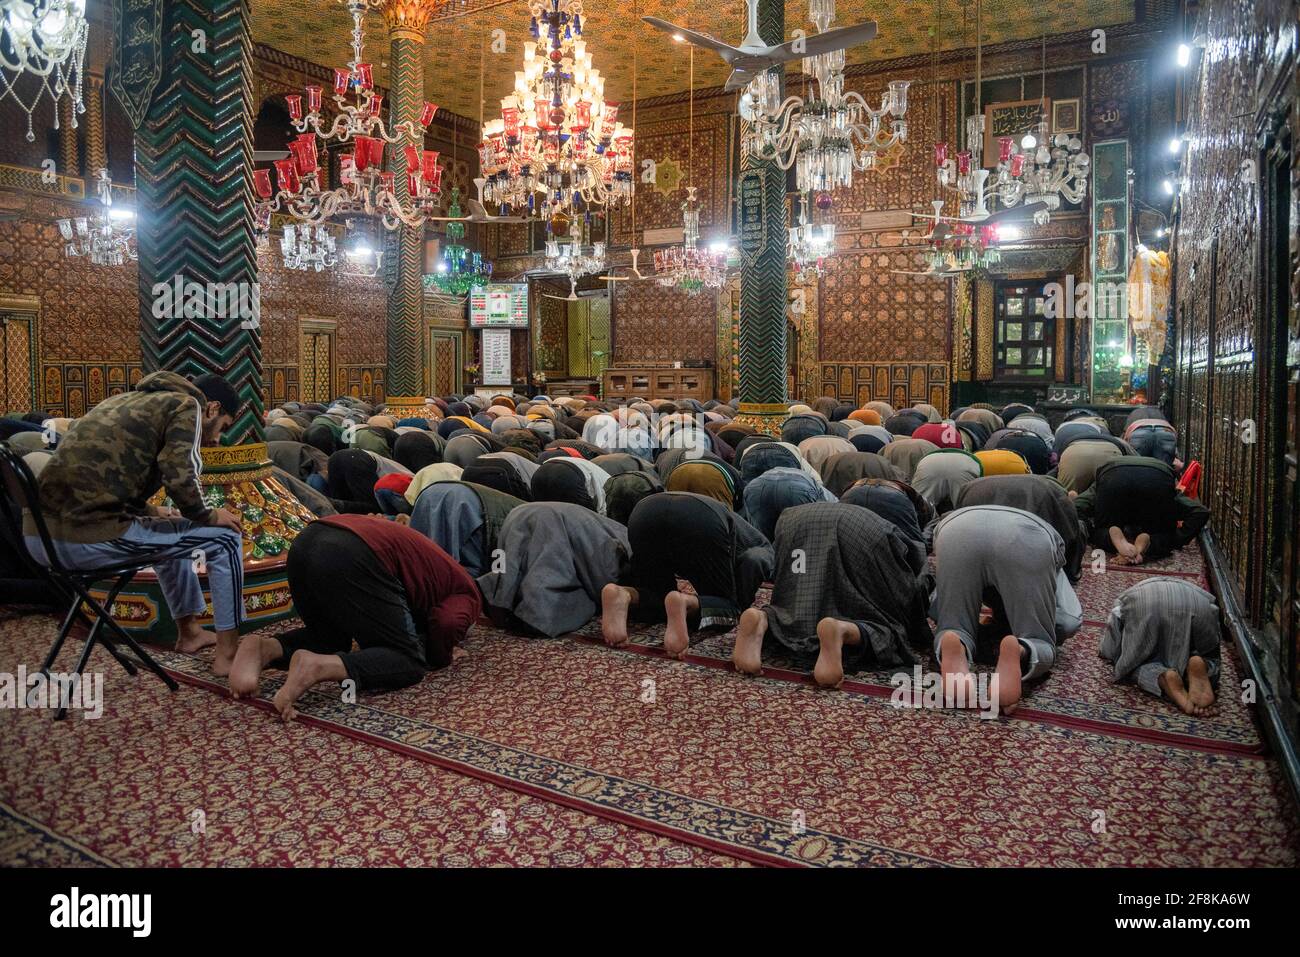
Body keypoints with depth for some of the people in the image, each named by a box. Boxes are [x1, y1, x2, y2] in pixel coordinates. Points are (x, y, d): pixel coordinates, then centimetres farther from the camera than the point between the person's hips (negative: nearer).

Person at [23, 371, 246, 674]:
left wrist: (150, 510, 27)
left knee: (168, 530, 33)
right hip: (88, 540, -9)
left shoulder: (128, 400, 24)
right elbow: (180, 479, -15)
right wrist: (210, 516, 2)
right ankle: (228, 655, 9)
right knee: (225, 538, 4)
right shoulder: (187, 405, 0)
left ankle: (189, 632, 39)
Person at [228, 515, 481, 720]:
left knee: (330, 638, 31)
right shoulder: (468, 595, 15)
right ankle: (318, 667, -17)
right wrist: (441, 657, 16)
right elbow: (448, 622, -5)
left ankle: (264, 648, 4)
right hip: (353, 556, -8)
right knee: (409, 661, 5)